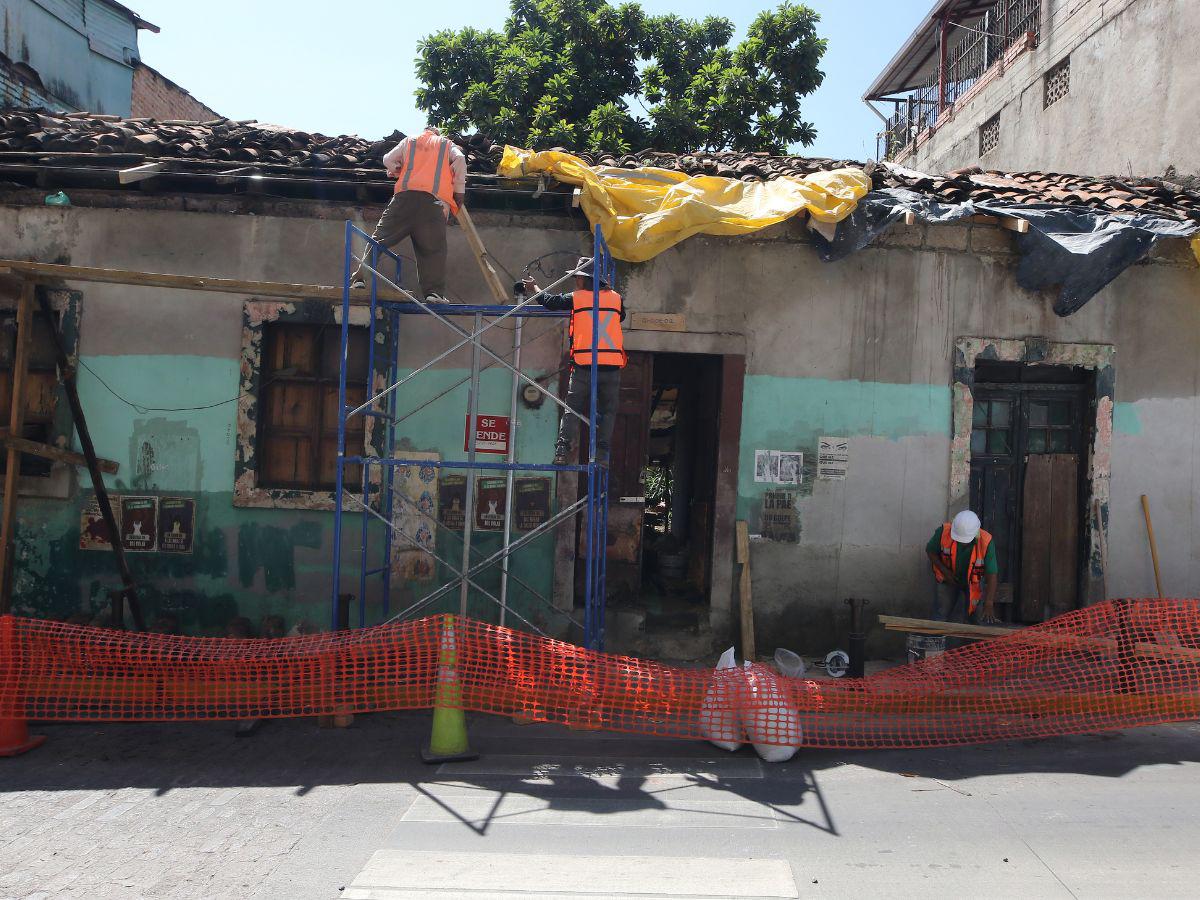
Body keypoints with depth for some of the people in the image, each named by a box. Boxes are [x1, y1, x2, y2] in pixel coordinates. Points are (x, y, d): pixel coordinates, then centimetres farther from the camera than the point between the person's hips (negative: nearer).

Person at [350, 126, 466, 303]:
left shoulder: (409, 141, 28)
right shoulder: (447, 144, 24)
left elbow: (388, 160, 20)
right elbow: (460, 160, 5)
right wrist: (459, 192, 8)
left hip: (406, 194, 1)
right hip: (434, 201, -1)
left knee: (381, 237, 2)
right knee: (433, 249, -2)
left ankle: (361, 278, -10)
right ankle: (434, 292, -17)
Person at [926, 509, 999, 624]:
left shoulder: (986, 542, -32)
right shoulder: (944, 531, -30)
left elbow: (992, 575, -29)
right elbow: (930, 550, -10)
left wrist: (989, 605, -35)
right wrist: (945, 571, -22)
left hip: (973, 581, 0)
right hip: (947, 579, 0)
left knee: (979, 618, 2)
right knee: (939, 618, -2)